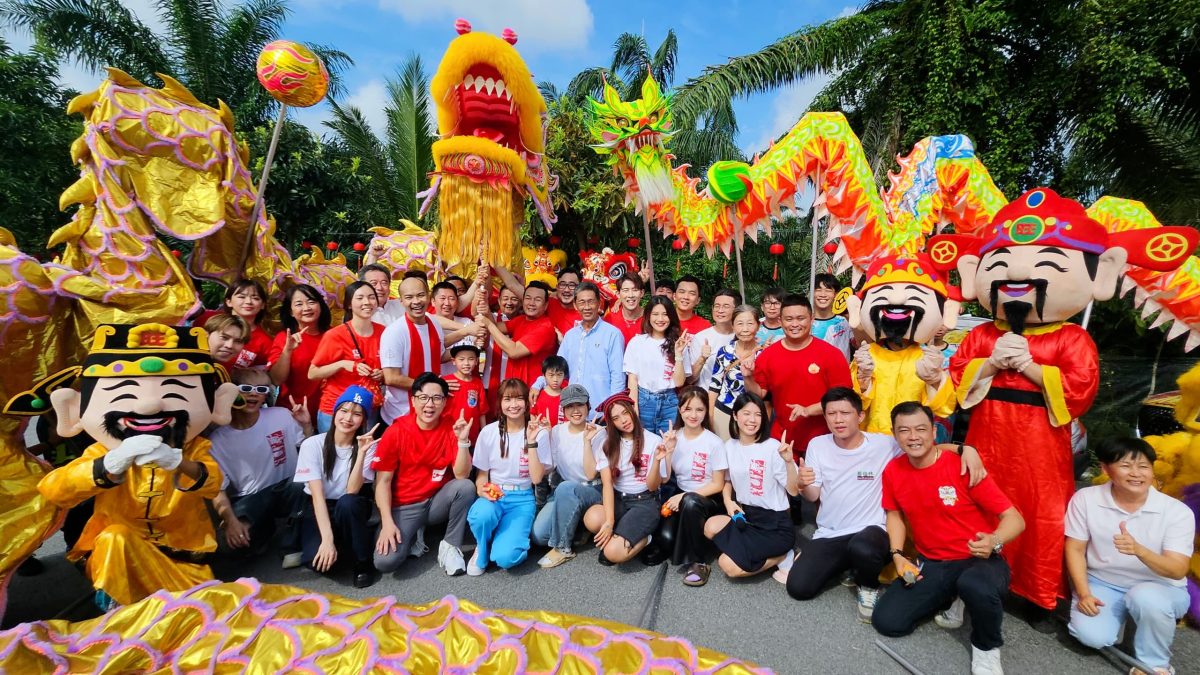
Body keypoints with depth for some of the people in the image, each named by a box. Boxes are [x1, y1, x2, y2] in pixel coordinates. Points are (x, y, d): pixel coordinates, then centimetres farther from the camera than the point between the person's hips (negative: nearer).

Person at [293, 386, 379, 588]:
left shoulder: (369, 446, -11)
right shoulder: (312, 444, -14)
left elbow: (352, 491, -22)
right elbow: (317, 494, -20)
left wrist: (361, 452, -34)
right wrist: (327, 539, -29)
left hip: (351, 509, 1)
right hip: (318, 509, -1)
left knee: (347, 503, -36)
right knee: (317, 559, -29)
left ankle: (363, 561, -13)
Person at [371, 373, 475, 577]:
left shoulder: (452, 427, -8)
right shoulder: (396, 432, -11)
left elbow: (461, 475, -15)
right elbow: (383, 481, -8)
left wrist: (462, 440, -29)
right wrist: (387, 522, -17)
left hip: (437, 502, 1)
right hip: (403, 507, -1)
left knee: (466, 486, -29)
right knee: (385, 562, -23)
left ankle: (450, 545, -7)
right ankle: (411, 535, 12)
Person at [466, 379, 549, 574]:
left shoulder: (538, 432, -6)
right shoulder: (489, 432, -2)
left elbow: (536, 478, -12)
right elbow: (481, 473, 5)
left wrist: (531, 441, -20)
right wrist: (482, 490, -17)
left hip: (522, 499, -1)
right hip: (492, 496, 2)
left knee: (504, 557, -25)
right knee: (482, 514, -36)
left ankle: (514, 538, 11)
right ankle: (482, 550, -1)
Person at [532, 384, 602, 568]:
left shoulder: (598, 433, -10)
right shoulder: (556, 432, 1)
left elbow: (590, 475, -17)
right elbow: (545, 468, -3)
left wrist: (587, 441, -25)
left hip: (591, 492, -3)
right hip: (562, 493, 3)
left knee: (566, 487, -37)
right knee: (539, 535, -23)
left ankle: (563, 548, -19)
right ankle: (572, 526, 7)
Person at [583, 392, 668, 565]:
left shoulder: (654, 441, -7)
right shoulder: (606, 442, -1)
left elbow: (652, 486, -8)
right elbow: (607, 483, -9)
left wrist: (657, 460, -28)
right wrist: (609, 521, -22)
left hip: (644, 502, -3)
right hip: (616, 499, 3)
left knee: (613, 553, -25)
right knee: (592, 519, -32)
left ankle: (644, 538, 6)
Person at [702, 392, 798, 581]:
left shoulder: (773, 447, -13)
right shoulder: (729, 446, 3)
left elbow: (794, 491, -13)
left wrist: (789, 461, -29)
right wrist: (728, 500, -1)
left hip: (775, 523, -5)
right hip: (744, 515, 5)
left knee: (729, 565, -20)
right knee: (711, 526, -26)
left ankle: (781, 556, 1)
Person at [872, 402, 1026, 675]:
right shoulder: (892, 471, -4)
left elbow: (1015, 518, -14)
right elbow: (895, 515, 12)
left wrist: (994, 541, -35)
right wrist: (898, 555, -3)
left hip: (978, 560, -4)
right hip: (931, 564, 5)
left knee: (976, 587, -42)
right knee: (886, 622, -10)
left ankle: (986, 646, -5)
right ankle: (948, 599, 18)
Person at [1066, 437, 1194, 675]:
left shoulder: (1177, 511, -14)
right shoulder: (1085, 499, -12)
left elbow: (1178, 571, -20)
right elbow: (1075, 549, -5)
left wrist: (1139, 550, -40)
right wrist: (1083, 593, -13)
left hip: (1160, 588, -1)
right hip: (1102, 584, 1)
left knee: (1146, 598, -36)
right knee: (1091, 636, -22)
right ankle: (1122, 615, 14)